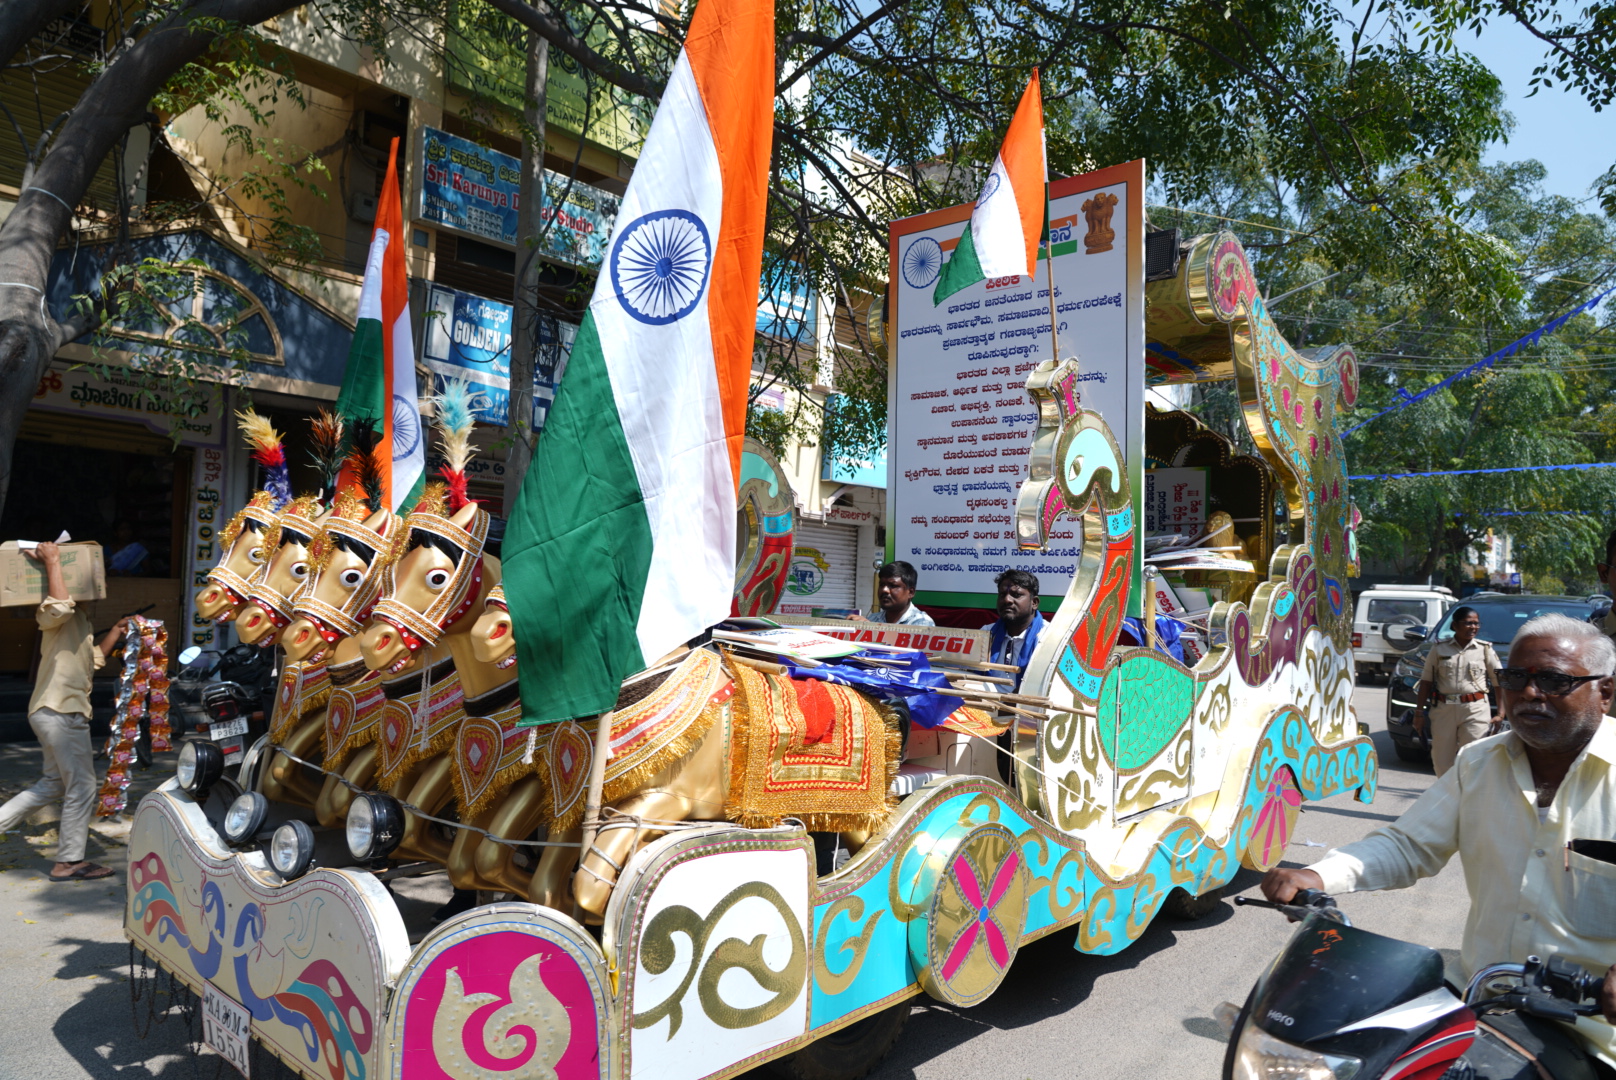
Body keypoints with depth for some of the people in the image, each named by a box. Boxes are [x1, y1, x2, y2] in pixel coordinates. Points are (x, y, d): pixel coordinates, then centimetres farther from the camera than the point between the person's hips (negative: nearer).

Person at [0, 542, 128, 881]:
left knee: (55, 783, 21)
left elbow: (93, 659, 29)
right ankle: (69, 862, 2)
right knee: (82, 787, -4)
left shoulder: (77, 620, 21)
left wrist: (116, 632, 25)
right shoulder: (56, 616, -8)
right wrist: (52, 562, -25)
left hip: (54, 711, 10)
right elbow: (58, 606, -33)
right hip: (62, 710, -10)